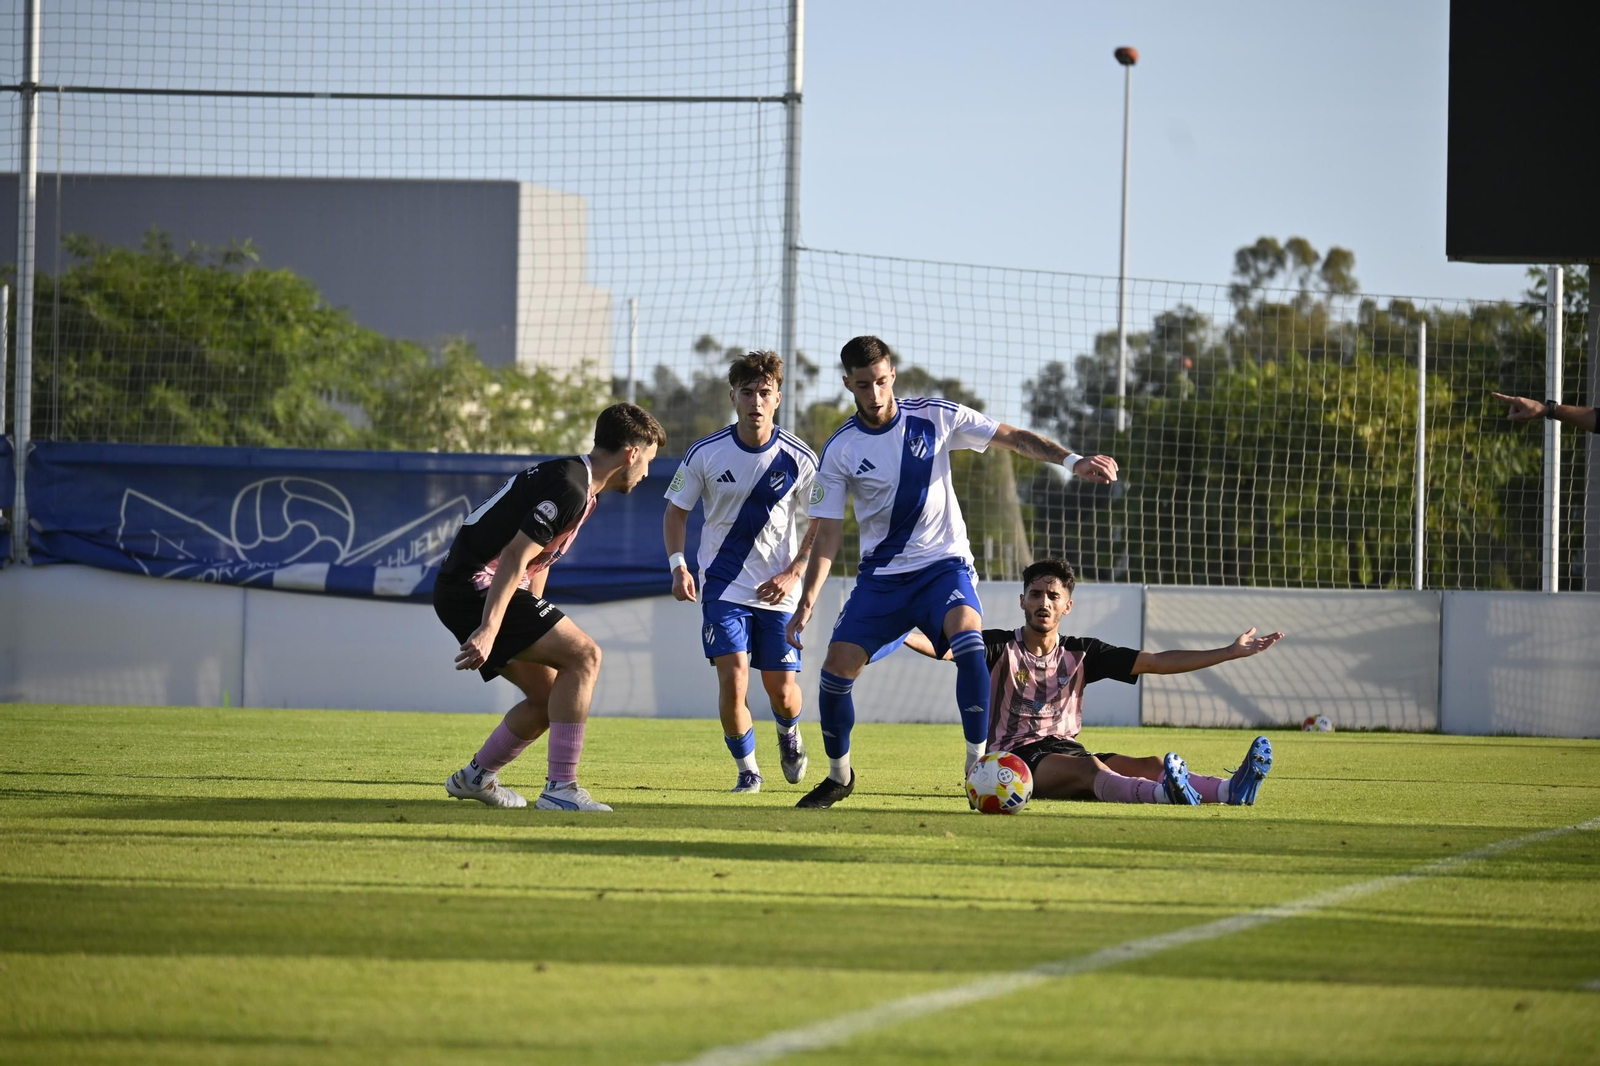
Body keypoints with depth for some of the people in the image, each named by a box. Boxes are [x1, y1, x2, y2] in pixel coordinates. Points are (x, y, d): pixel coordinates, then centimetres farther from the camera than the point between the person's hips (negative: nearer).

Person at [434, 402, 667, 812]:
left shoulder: (576, 484, 16)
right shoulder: (568, 489, -18)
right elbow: (515, 557, -26)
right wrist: (489, 630, -31)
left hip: (466, 590, 11)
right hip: (476, 589, -11)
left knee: (551, 698, 12)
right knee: (584, 655, -17)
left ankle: (474, 778, 28)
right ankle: (561, 789, -18)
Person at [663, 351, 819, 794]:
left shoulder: (799, 459, -8)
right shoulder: (706, 453, -8)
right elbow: (676, 511, 5)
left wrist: (793, 574, -10)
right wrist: (678, 566, -10)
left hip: (778, 590, 0)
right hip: (723, 586, 0)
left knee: (781, 690, 2)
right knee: (732, 680, -15)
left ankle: (789, 733, 39)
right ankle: (747, 769, 6)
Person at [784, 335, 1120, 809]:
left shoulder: (933, 416, -6)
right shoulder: (840, 450, -6)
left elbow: (1012, 437, -3)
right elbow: (828, 533, -4)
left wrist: (1071, 460, -18)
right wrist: (807, 600, -14)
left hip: (944, 565, -1)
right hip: (882, 574, 2)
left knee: (968, 638, -30)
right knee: (837, 667, -9)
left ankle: (977, 762, -21)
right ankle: (839, 774, 16)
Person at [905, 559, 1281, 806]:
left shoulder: (1081, 654, 13)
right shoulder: (1000, 647, 2)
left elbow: (1157, 662, 11)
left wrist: (1230, 652, 7)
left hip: (1066, 749, 5)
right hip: (1014, 756, -5)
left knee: (1151, 764, -23)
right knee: (1090, 766, -37)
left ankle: (1229, 790, -49)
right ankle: (1162, 794, -68)